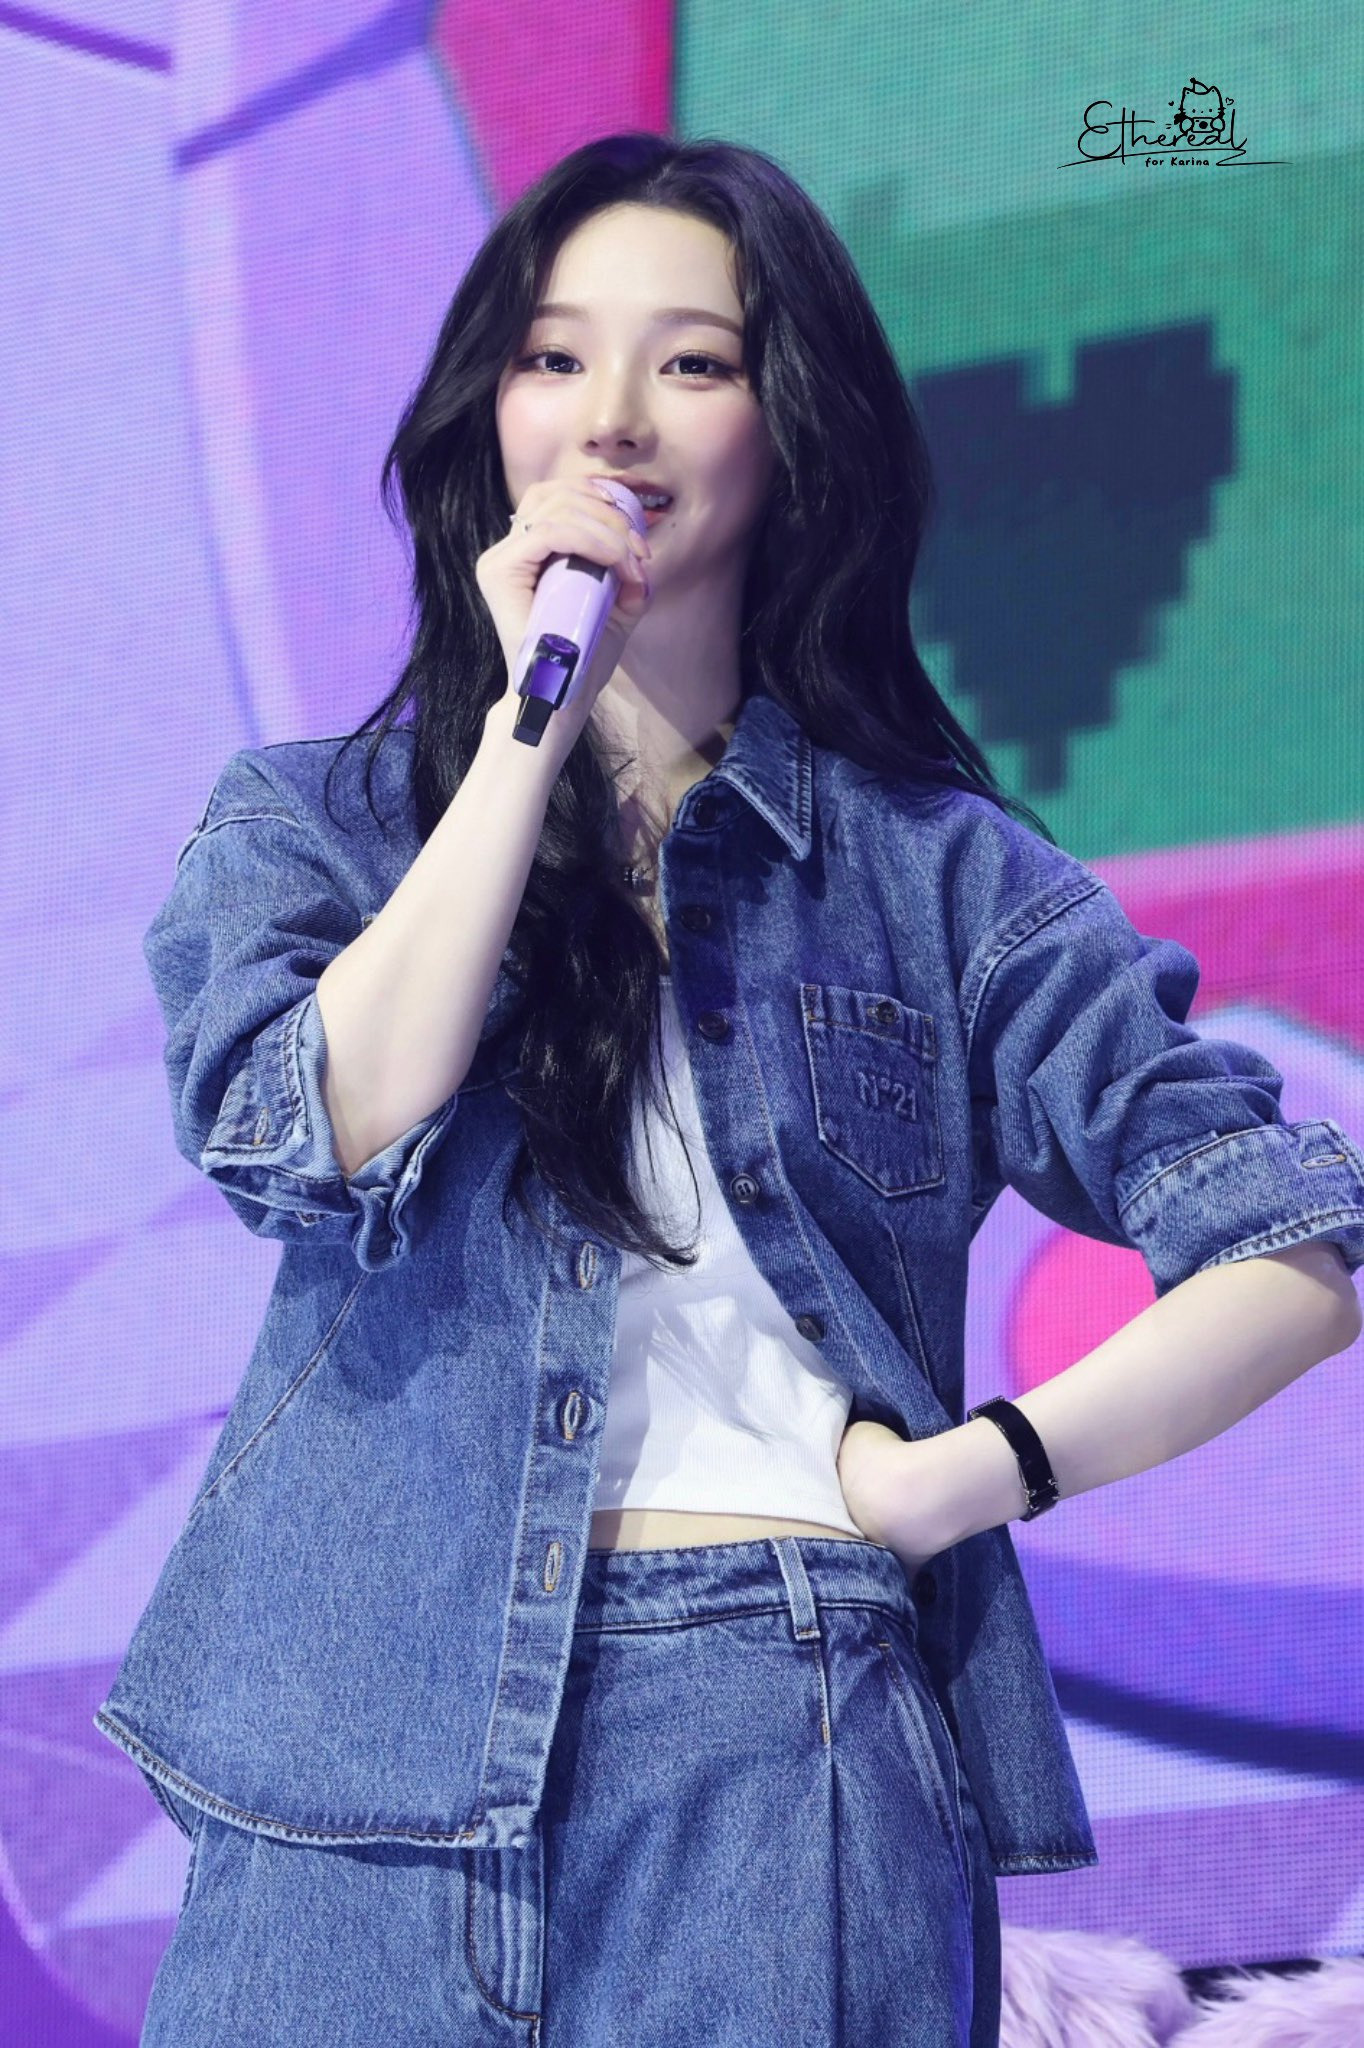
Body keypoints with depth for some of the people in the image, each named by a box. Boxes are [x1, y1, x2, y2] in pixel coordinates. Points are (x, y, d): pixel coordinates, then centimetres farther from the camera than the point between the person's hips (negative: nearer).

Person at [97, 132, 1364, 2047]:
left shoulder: (938, 875, 7)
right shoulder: (301, 823, 11)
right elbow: (324, 1136, -10)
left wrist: (978, 1469, -8)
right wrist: (532, 720, -6)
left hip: (793, 1768, 0)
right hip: (378, 1750, 1)